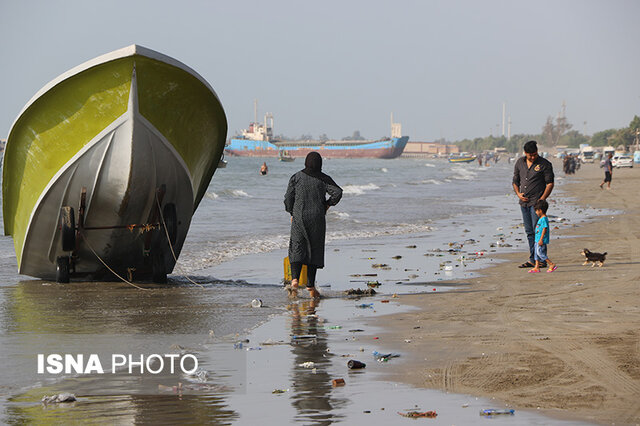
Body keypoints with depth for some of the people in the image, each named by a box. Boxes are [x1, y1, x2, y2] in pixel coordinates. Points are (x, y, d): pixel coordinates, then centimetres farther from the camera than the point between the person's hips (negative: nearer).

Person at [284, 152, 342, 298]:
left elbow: (288, 198, 0)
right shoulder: (323, 179, 0)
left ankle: (295, 279, -21)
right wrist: (328, 204, 6)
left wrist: (292, 213, 13)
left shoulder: (296, 177, 1)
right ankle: (310, 286, 9)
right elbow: (338, 192, -10)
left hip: (299, 217, 0)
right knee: (314, 250, 9)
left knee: (297, 249, 3)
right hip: (317, 219, 0)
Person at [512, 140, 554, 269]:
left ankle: (541, 260, -7)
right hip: (524, 202, 6)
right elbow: (515, 181, 19)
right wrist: (518, 194, 1)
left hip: (536, 201, -6)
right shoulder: (519, 163, 9)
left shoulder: (544, 164, -6)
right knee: (529, 232, 9)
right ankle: (533, 260, 14)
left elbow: (550, 183, -6)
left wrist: (542, 199, -16)